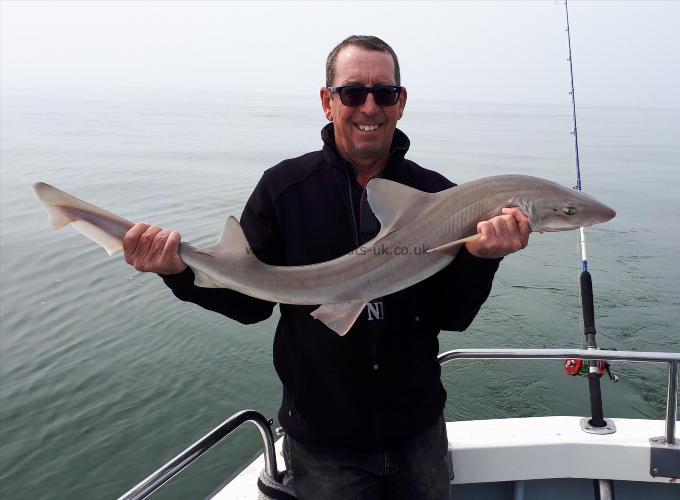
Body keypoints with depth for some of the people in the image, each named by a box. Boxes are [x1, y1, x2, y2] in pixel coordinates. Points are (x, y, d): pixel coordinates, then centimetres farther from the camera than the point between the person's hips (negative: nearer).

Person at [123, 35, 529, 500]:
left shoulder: (436, 194, -6)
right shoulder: (284, 187, -9)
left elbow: (452, 317, -7)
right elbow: (251, 300, -7)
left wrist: (480, 257, -25)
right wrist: (183, 270, -23)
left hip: (419, 431, 3)